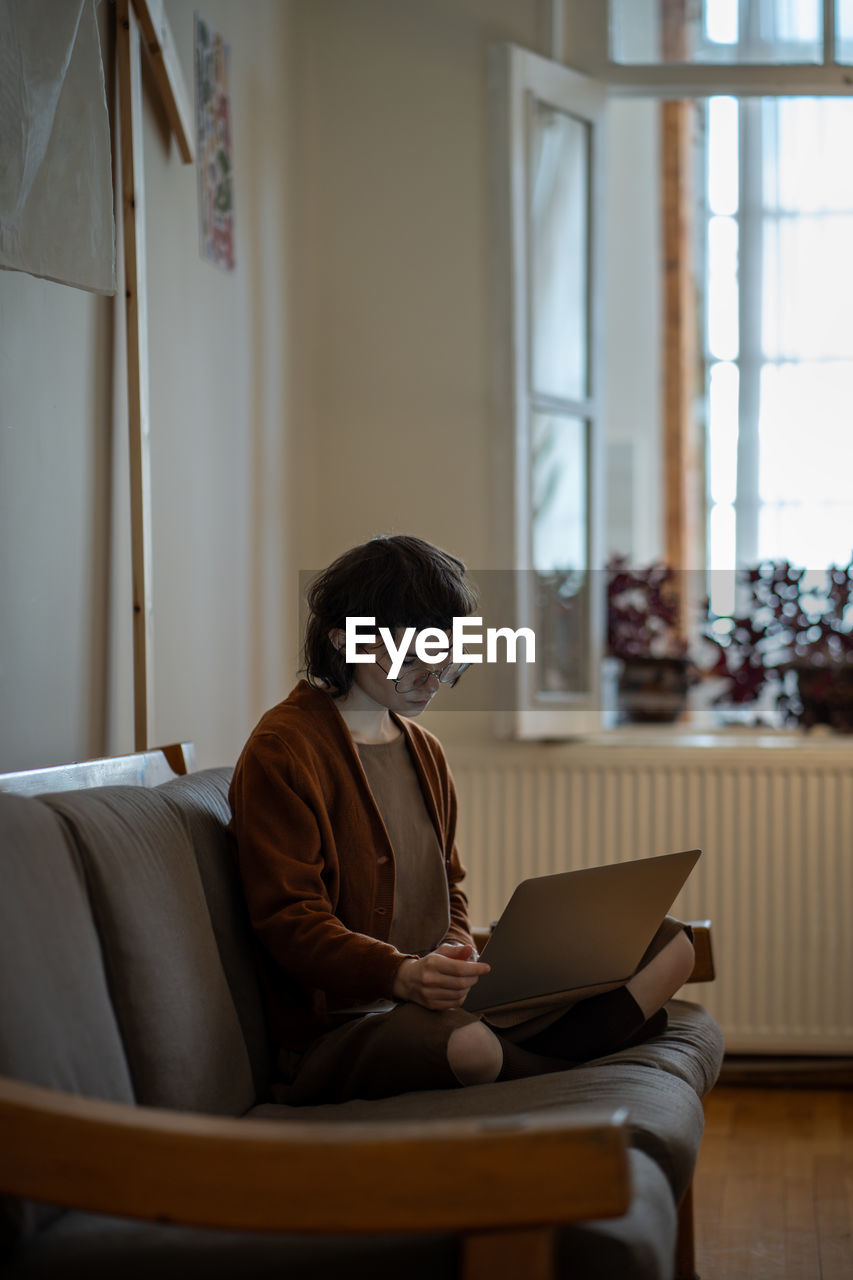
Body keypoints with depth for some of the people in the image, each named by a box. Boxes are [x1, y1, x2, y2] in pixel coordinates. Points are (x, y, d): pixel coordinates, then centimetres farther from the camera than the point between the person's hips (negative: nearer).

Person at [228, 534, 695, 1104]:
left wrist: (458, 951, -1)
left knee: (668, 948, -2)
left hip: (441, 1000, 8)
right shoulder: (281, 752, -8)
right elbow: (292, 920, -15)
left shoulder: (424, 748, 19)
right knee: (464, 1045, -42)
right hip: (336, 1026, -8)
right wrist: (403, 975, -31)